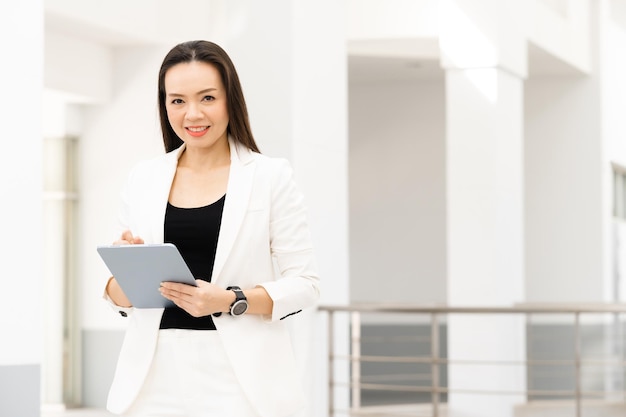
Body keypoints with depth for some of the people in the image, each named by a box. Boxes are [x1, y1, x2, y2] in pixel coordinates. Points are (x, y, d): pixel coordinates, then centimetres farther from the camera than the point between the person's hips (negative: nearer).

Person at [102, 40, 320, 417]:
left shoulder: (271, 176, -1)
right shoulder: (143, 179, 8)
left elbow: (305, 284, -3)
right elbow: (121, 298, 11)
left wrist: (230, 300, -18)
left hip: (238, 376, -2)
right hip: (156, 376, 3)